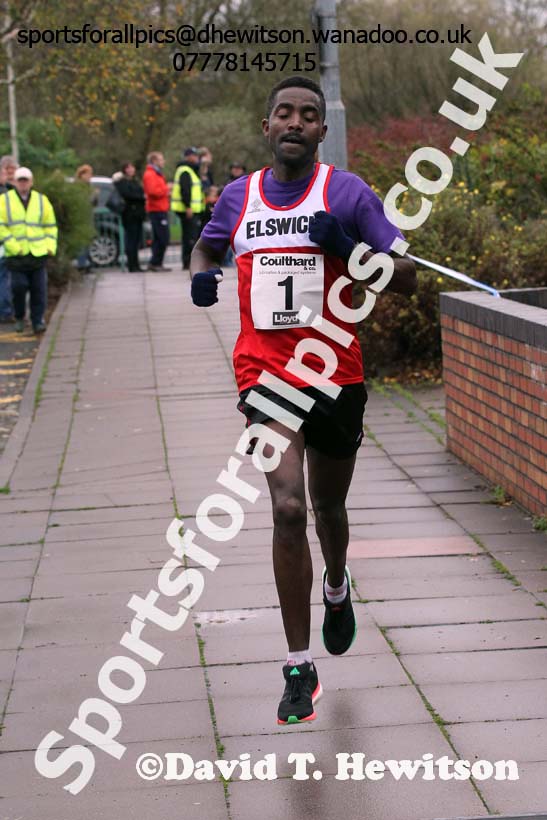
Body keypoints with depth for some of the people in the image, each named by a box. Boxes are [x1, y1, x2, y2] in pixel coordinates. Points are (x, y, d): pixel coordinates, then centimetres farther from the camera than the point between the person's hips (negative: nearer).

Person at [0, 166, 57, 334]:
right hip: (17, 256, -1)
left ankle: (38, 320, 4)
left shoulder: (42, 200, 12)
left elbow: (51, 226, 15)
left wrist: (51, 246, 2)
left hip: (38, 253, 1)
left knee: (39, 289, -2)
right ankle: (19, 318, 17)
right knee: (18, 287, -2)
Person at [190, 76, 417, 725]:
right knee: (288, 508, -17)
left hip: (336, 373, 0)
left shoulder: (347, 192, -4)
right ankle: (299, 668, -9)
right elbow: (205, 245, 25)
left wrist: (347, 248, -25)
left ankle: (337, 587, 54)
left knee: (328, 508, 18)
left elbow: (406, 277, -8)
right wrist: (201, 274, 2)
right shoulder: (238, 197, 4)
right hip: (266, 373, 0)